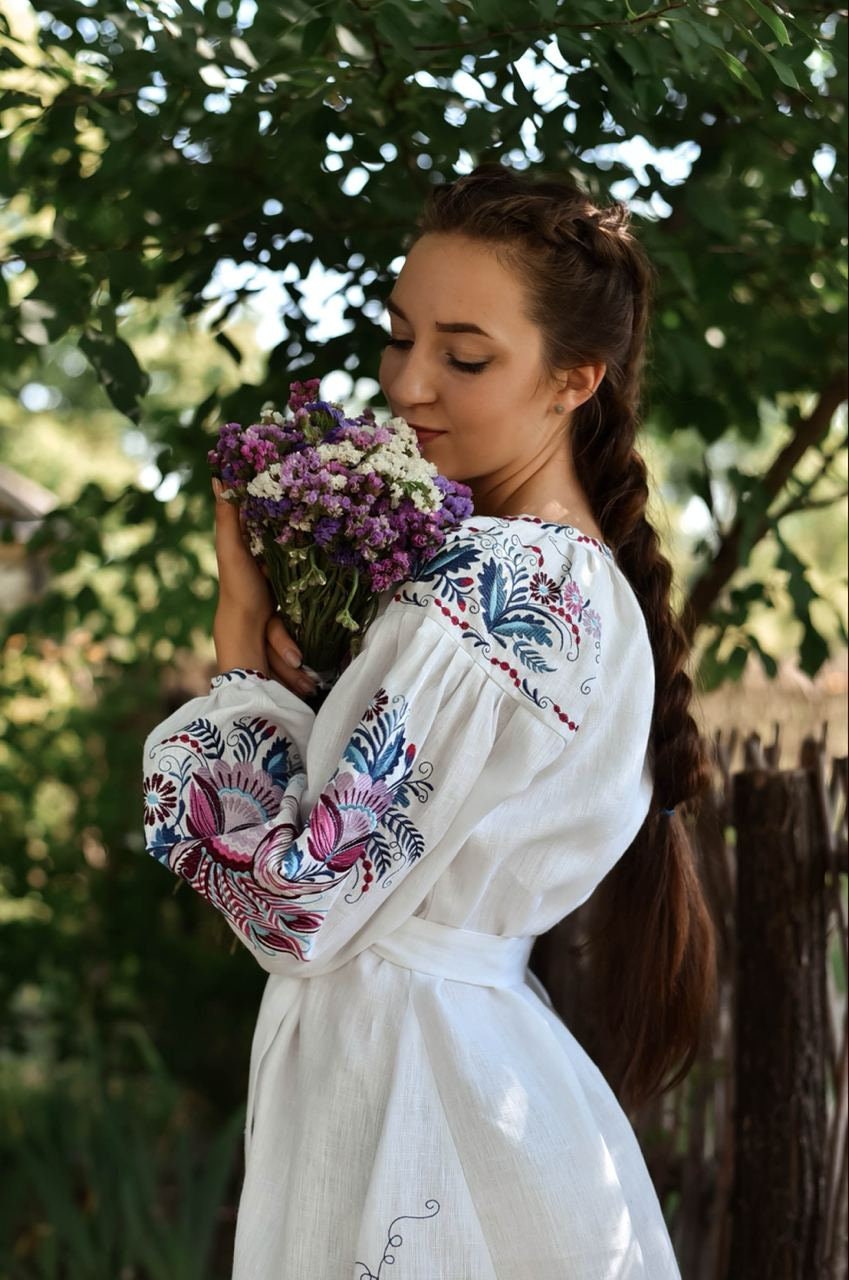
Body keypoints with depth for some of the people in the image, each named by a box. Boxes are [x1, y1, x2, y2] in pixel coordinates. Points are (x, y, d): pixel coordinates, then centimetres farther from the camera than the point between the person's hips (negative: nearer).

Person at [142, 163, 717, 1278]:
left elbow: (301, 902, -22)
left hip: (398, 1074, -9)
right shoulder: (593, 581, 9)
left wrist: (243, 630, -12)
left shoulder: (486, 577, -20)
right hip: (493, 1055, 9)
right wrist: (282, 632, -1)